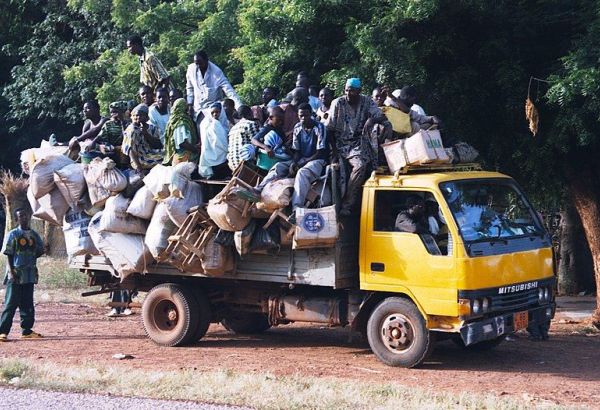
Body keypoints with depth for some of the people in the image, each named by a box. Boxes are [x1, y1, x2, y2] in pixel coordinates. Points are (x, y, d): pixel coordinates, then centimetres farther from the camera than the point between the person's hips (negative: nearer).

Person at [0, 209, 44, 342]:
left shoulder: (34, 235, 11)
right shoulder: (13, 234, -2)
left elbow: (40, 250, 15)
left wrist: (31, 257, -3)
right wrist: (11, 271, -15)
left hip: (30, 274, 5)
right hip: (15, 274, -5)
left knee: (28, 303, 9)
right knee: (11, 303, -8)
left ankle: (27, 330, 17)